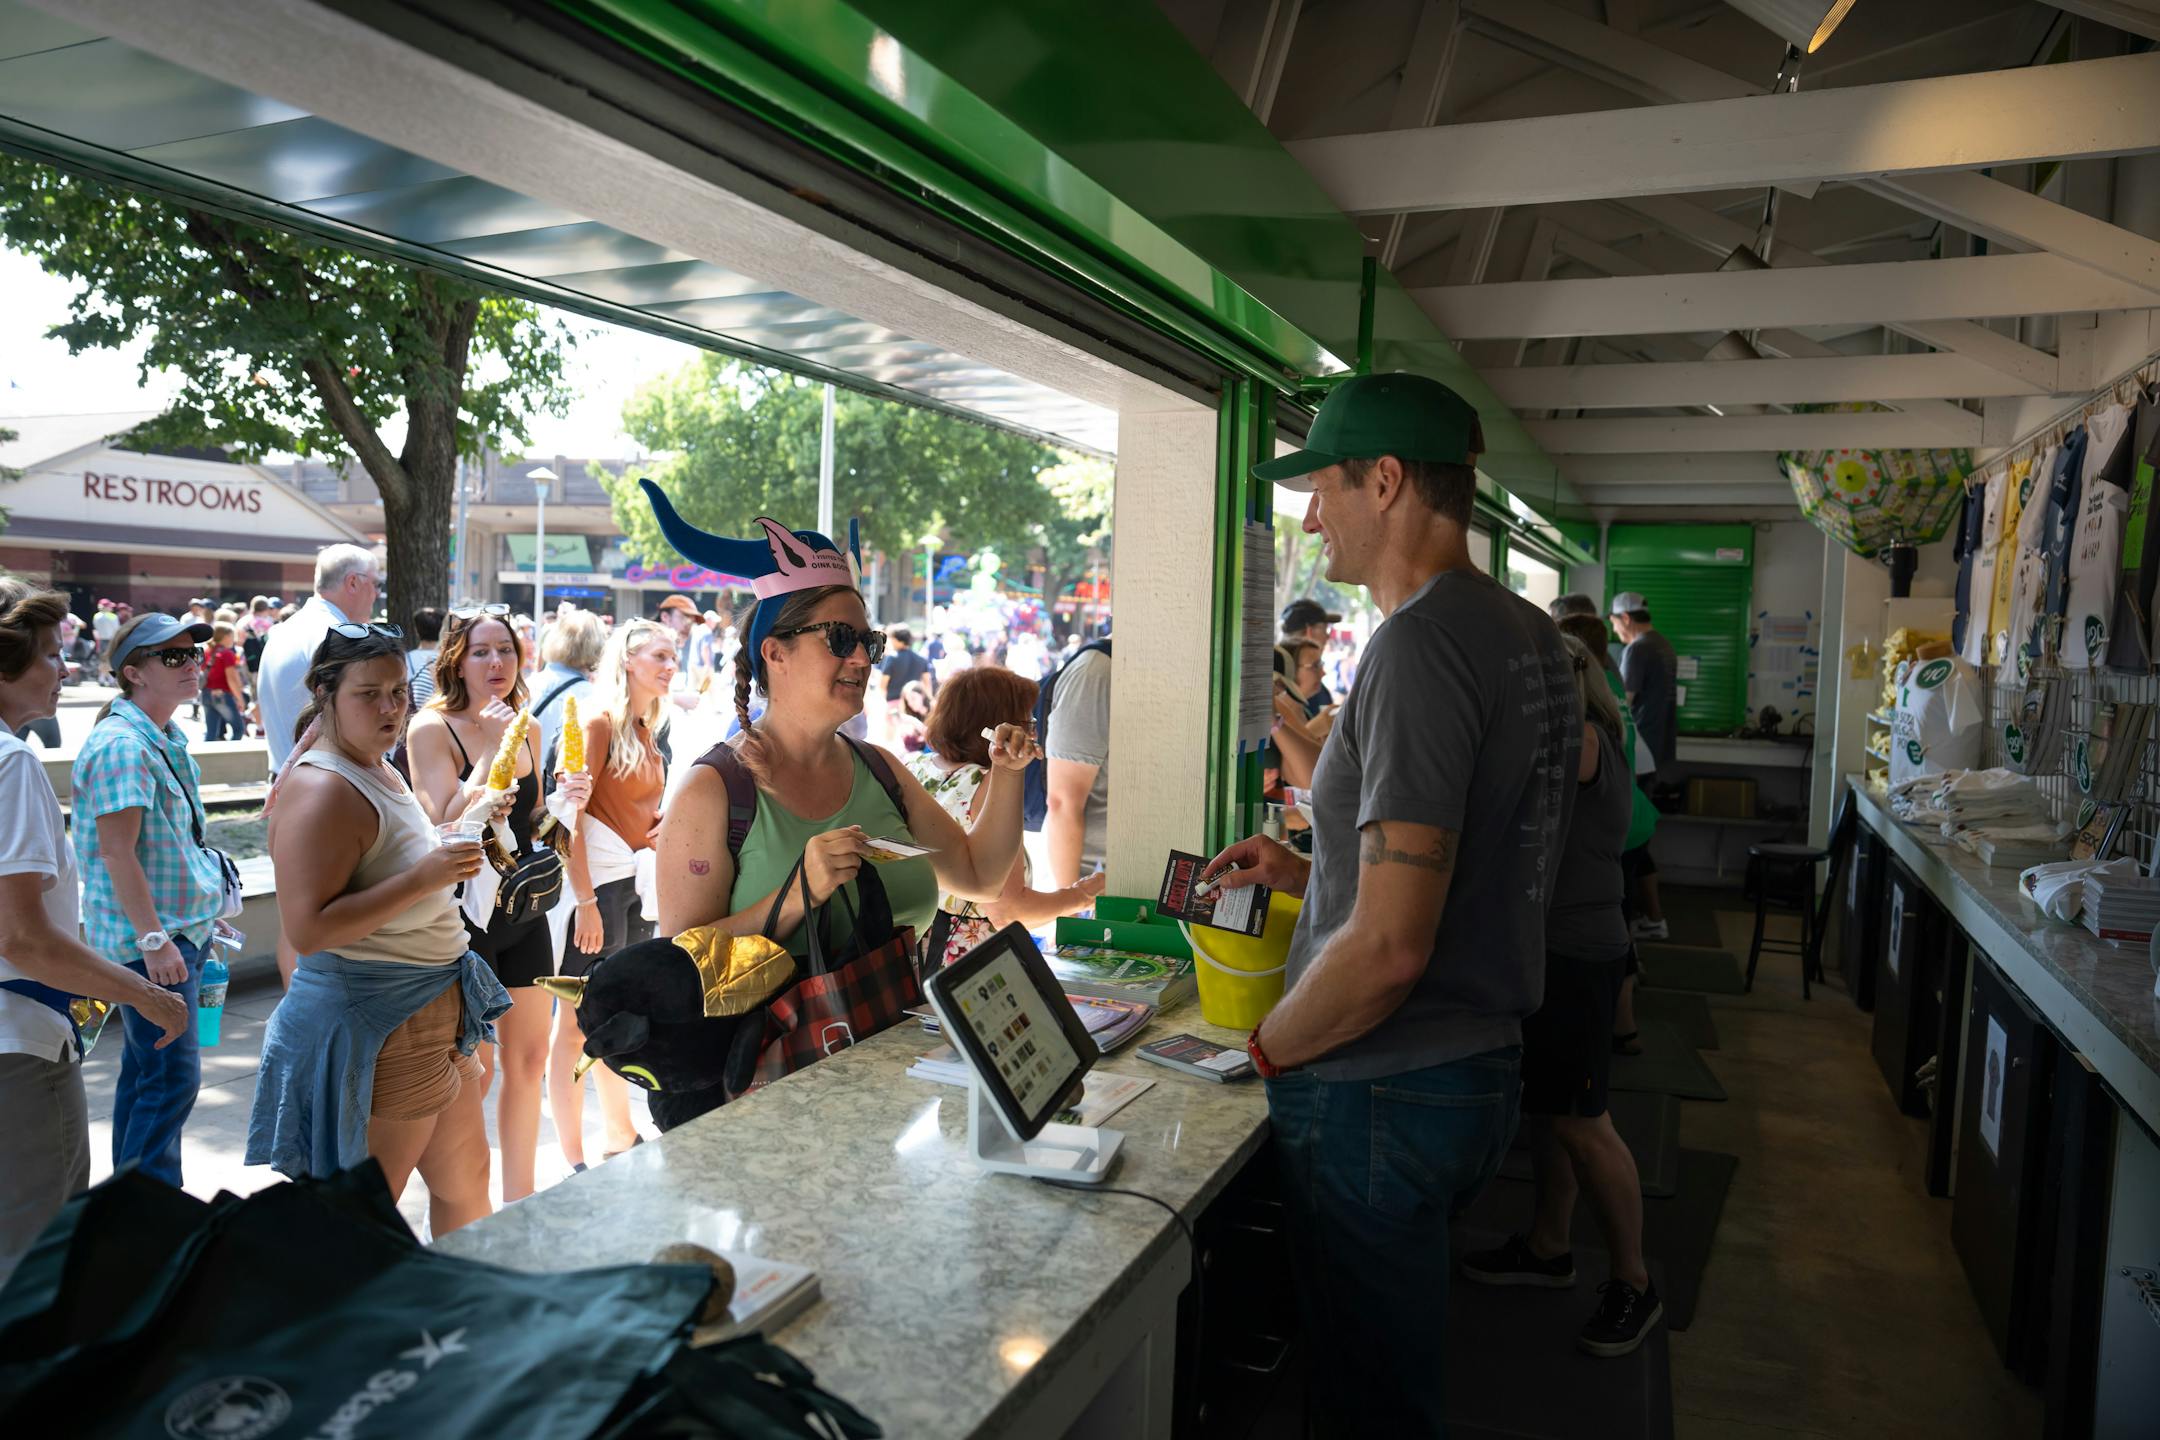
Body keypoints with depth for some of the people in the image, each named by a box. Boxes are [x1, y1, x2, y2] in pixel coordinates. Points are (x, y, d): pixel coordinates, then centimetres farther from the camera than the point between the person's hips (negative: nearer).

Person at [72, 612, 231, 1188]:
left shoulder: (167, 739, 13)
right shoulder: (121, 745, -17)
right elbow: (117, 851, -21)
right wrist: (154, 939, -24)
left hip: (179, 930, 10)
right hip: (151, 936, -10)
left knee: (145, 1072, 16)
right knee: (171, 1077, -8)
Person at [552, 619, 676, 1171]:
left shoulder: (648, 728, 15)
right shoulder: (597, 718, -10)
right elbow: (569, 811, -17)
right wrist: (585, 902, -21)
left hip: (636, 884, 9)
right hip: (596, 882, -9)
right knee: (576, 1024, -1)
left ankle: (621, 1139, 31)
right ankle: (574, 1160, 7)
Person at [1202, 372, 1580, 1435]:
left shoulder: (1422, 640, -22)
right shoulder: (1529, 634, 7)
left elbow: (1389, 945, -26)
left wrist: (1265, 1049, -10)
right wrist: (1311, 874, 14)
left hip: (1381, 1098, -9)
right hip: (1482, 1069, 9)